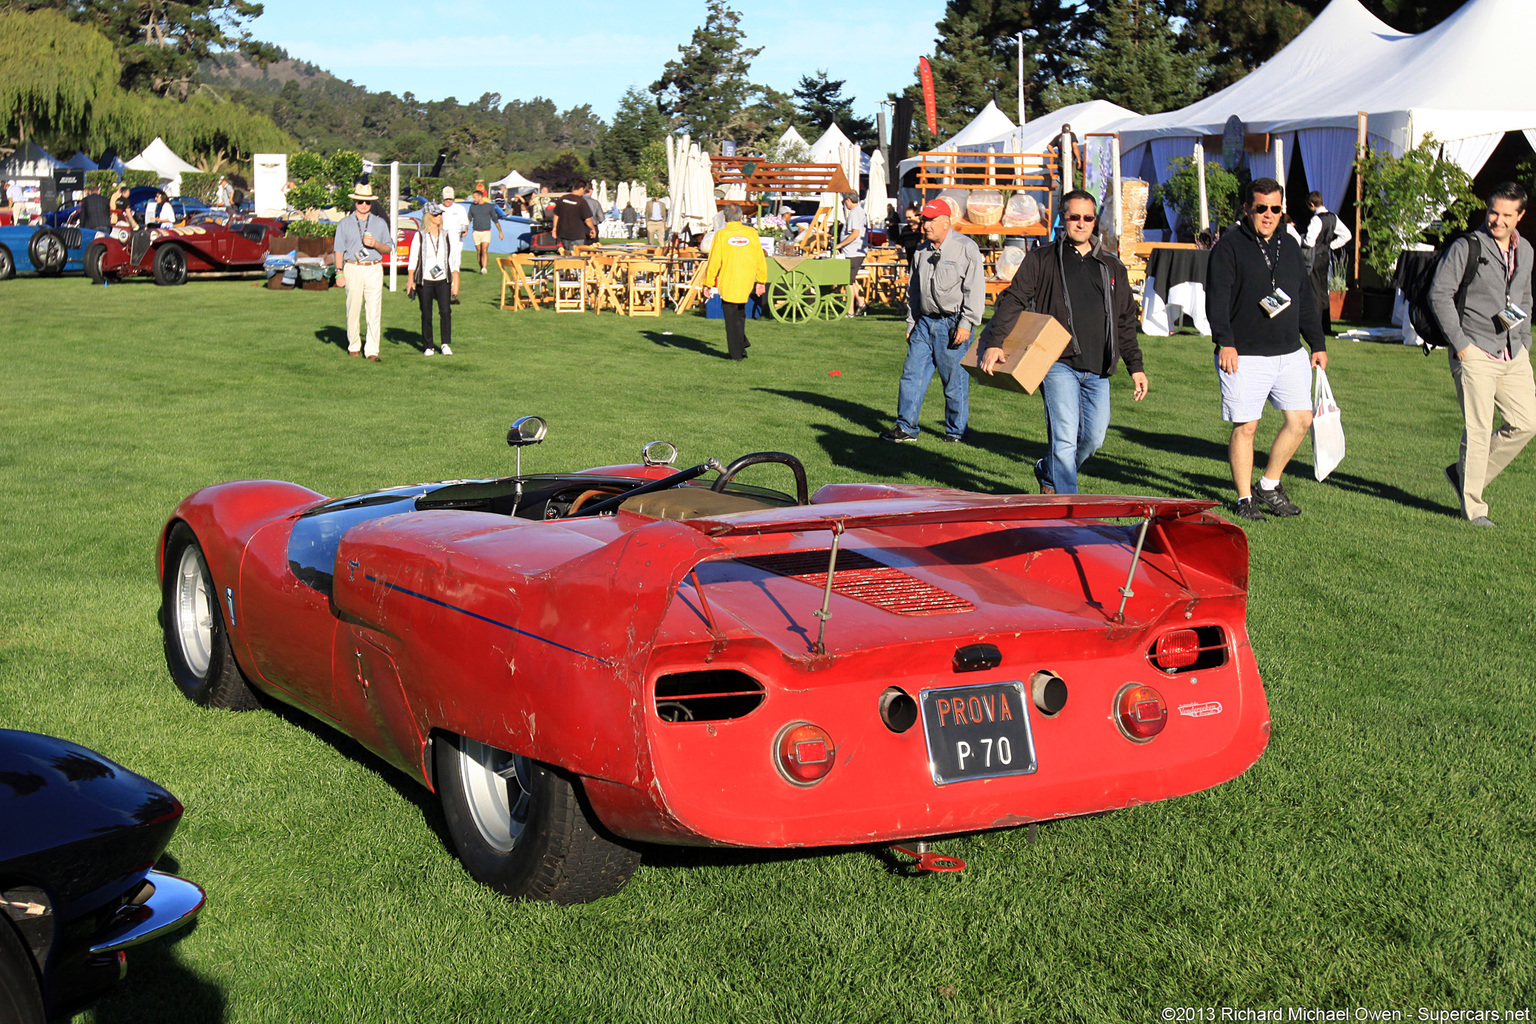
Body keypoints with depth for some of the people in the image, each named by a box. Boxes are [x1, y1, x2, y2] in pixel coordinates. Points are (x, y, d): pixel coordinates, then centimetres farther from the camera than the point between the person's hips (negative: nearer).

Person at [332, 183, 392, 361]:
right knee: (353, 311, 2)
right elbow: (339, 250, 7)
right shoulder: (345, 224, 8)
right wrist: (339, 273, -2)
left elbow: (388, 249, 12)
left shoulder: (380, 223, 11)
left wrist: (376, 244, -8)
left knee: (374, 312, -6)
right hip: (353, 269, 0)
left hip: (374, 270, 0)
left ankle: (372, 350, -5)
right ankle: (354, 346, 15)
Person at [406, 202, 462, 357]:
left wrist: (455, 281, 5)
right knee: (426, 314, 3)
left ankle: (446, 343, -6)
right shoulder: (420, 236, 1)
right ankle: (427, 346, 13)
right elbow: (413, 258, 1)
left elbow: (453, 259, 10)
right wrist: (410, 279, -8)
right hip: (424, 280, -1)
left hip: (443, 280, 1)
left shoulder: (447, 234, 8)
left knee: (445, 310, -14)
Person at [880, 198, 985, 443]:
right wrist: (911, 323, 18)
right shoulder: (923, 251, 14)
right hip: (925, 322, 6)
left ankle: (956, 430, 13)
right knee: (912, 373, 3)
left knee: (955, 381, 0)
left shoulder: (966, 248, -6)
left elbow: (974, 289, -9)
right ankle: (906, 427, 9)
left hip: (952, 324, -6)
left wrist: (966, 324, -14)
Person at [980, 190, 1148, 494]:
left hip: (1098, 369, 4)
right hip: (1059, 363, -4)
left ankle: (1048, 472, 32)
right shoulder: (1042, 259, 6)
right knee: (1065, 439, -11)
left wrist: (1135, 366, 18)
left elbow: (1126, 321, 22)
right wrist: (994, 342, -16)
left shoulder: (1112, 267, 17)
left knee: (1094, 438, 5)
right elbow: (1013, 300, -2)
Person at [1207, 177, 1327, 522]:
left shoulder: (1289, 245, 17)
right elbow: (1216, 298, -11)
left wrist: (1318, 344, 20)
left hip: (1289, 353, 6)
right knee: (1245, 427, -3)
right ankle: (1245, 499, 9)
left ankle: (1269, 486, 19)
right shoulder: (1230, 245, -3)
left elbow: (1304, 299, 23)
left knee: (1300, 419, 3)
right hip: (1244, 356, -6)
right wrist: (1225, 341, -22)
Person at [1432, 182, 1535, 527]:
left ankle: (1464, 473, 19)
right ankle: (1473, 506, 5)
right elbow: (1439, 294, -11)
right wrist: (1460, 344, -13)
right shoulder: (1466, 247, -7)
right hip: (1475, 353, -6)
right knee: (1478, 430, -6)